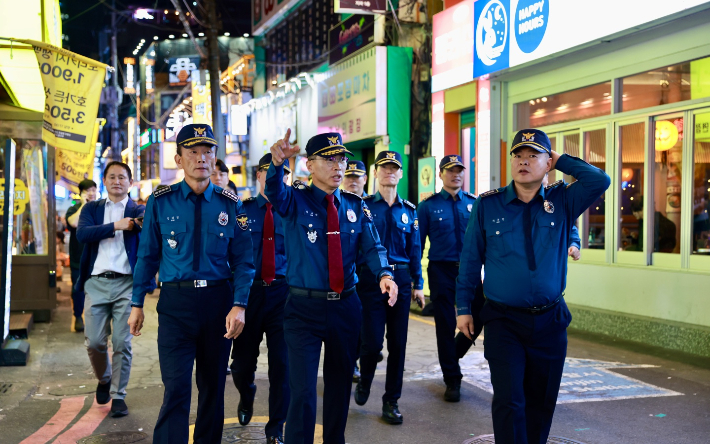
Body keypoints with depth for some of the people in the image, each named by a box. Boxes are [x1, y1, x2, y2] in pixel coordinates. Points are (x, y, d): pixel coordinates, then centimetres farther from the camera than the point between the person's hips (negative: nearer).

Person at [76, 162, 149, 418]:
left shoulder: (138, 211, 7)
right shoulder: (92, 209, 14)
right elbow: (82, 234, -5)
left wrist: (143, 225, -31)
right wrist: (115, 226, -13)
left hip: (126, 283, -2)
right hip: (96, 282, 2)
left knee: (122, 343, -2)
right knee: (94, 342, 1)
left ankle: (118, 395, 11)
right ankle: (104, 380, 30)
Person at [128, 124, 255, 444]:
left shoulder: (230, 205, 2)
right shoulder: (160, 202, 0)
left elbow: (243, 260, 1)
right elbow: (148, 256, 5)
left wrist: (239, 306, -11)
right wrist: (137, 303, 5)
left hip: (218, 301, 2)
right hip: (175, 302, -2)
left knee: (213, 385, 14)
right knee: (176, 388, -10)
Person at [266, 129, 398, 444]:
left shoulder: (356, 207, 6)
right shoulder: (295, 200, -5)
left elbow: (372, 247, -2)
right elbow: (275, 192, -27)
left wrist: (384, 274, -24)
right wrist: (277, 164, -49)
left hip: (346, 307, 4)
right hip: (304, 308, -4)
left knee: (340, 383, 17)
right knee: (303, 389, -7)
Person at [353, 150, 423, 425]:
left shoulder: (409, 210, 10)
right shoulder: (364, 206, 1)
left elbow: (414, 249, 11)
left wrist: (418, 283, 7)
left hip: (401, 280, 3)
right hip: (371, 279, -3)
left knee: (398, 342, 4)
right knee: (373, 341, -7)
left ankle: (391, 402, 16)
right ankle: (364, 381, 25)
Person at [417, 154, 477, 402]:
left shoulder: (474, 203, 7)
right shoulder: (429, 206, 1)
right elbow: (418, 243, 2)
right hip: (441, 271, -2)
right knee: (446, 326, 4)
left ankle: (452, 354, 32)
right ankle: (452, 380, 17)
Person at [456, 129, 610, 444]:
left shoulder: (562, 202, 3)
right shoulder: (487, 204, -1)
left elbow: (600, 181, -12)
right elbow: (470, 258, 3)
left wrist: (561, 161, -3)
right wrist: (463, 307, 2)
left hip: (550, 321, 2)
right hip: (504, 321, -2)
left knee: (541, 402, 13)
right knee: (509, 400, -10)